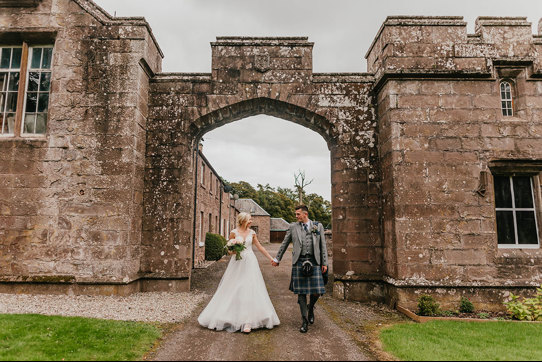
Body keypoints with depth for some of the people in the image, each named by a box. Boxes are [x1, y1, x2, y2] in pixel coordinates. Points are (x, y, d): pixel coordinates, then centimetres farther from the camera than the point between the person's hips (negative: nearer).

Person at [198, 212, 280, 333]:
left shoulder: (252, 233, 7)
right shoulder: (234, 232, -1)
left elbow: (260, 247, 14)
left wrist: (271, 258, 14)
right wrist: (234, 250, -18)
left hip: (250, 264, 2)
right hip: (237, 263, -2)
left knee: (249, 290, -4)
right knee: (233, 290, 2)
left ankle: (247, 321, 0)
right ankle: (230, 317, 20)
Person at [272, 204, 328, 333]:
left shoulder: (318, 226, 8)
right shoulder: (293, 227, 7)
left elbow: (323, 245, 9)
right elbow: (284, 244, 15)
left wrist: (324, 263, 5)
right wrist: (277, 259, 20)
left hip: (314, 262, 0)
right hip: (299, 262, 0)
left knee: (317, 291, -4)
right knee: (301, 292, 1)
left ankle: (311, 308, 29)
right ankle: (305, 321, 15)